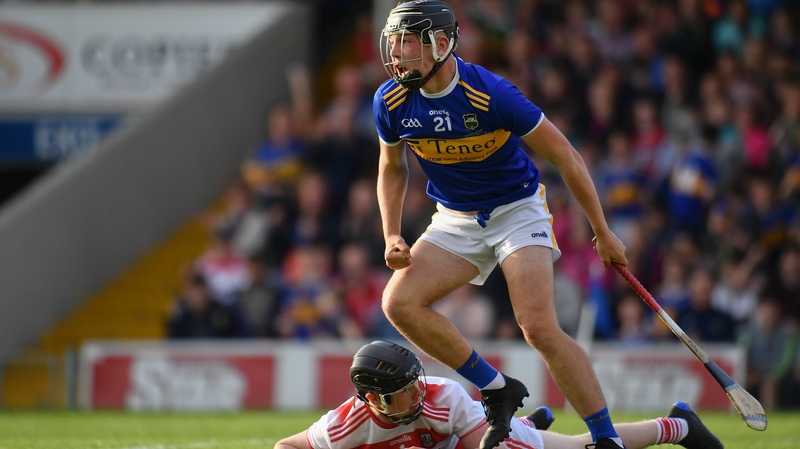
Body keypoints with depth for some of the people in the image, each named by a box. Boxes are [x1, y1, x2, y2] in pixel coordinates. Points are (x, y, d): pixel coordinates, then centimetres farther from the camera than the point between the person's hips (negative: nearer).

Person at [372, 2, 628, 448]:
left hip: (517, 208, -5)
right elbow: (393, 168, 11)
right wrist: (392, 236, -4)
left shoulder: (490, 94, -25)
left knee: (540, 328, -22)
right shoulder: (391, 102, -10)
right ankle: (497, 389, -3)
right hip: (456, 222, 5)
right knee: (399, 302, -17)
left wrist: (603, 233, -9)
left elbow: (565, 156, -15)